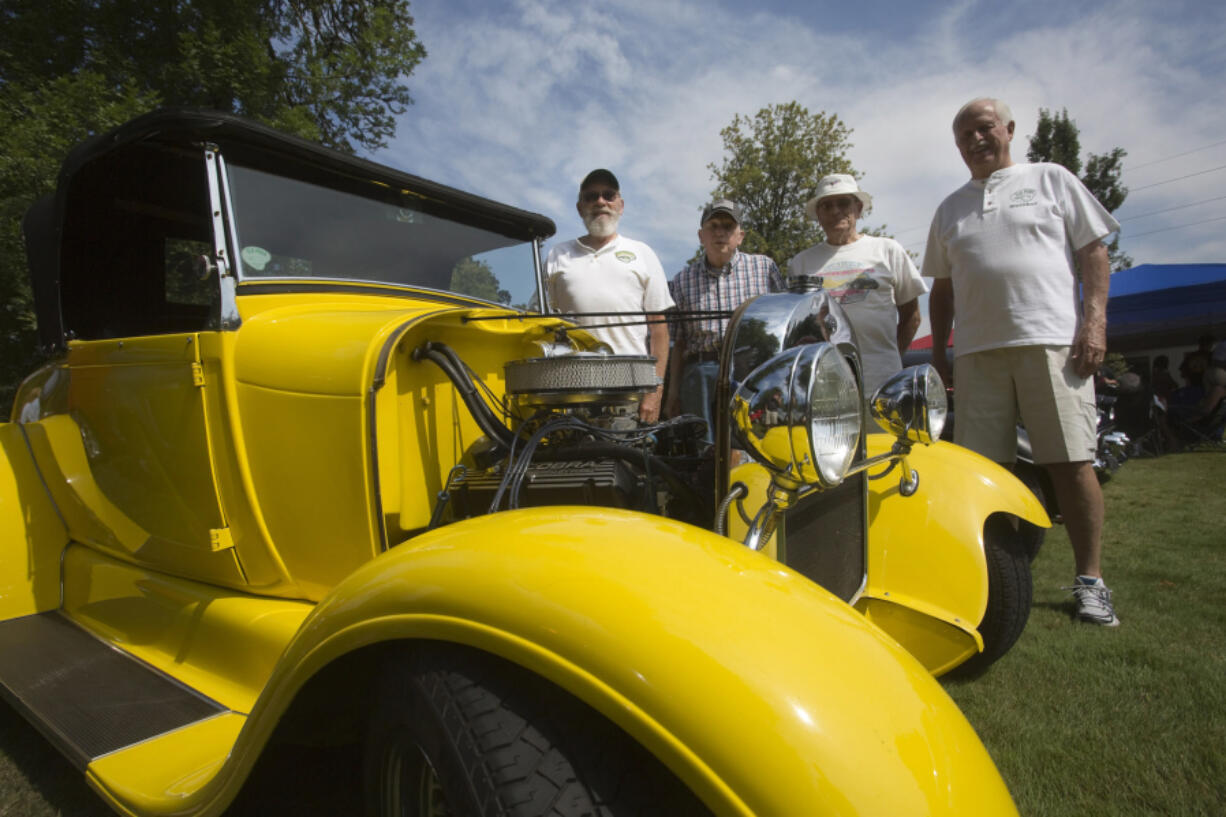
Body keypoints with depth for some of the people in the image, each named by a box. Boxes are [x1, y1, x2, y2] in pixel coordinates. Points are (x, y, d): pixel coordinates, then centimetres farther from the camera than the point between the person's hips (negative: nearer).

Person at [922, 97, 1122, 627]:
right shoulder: (950, 208, 22)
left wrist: (1094, 320, -6)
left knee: (1070, 463, -6)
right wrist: (938, 351, 13)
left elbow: (1094, 251, 7)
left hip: (1052, 340, -2)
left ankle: (1089, 580, 5)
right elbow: (942, 287, 21)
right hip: (977, 351, 3)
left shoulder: (1050, 179, 13)